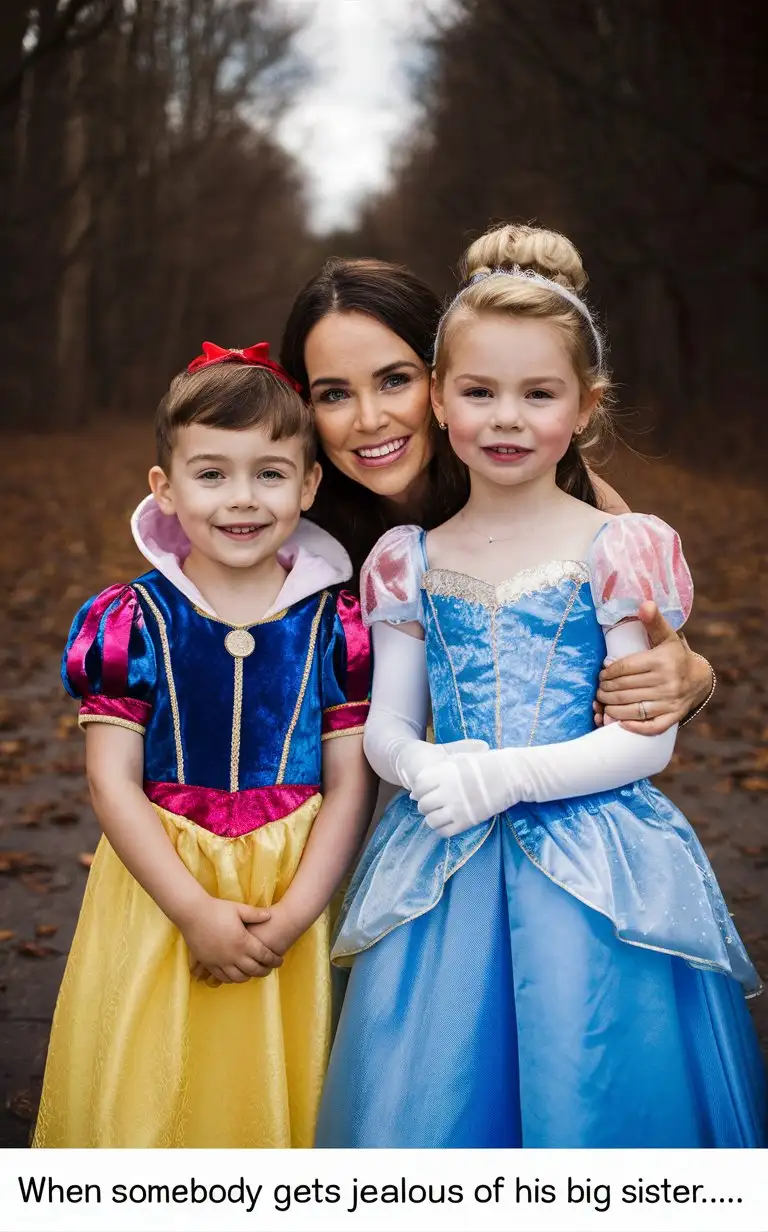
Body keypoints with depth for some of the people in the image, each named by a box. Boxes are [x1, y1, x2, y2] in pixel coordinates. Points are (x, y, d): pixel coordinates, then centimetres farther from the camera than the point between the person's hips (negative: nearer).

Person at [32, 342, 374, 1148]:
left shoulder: (337, 627, -5)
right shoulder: (130, 624, -7)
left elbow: (349, 787, -3)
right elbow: (113, 783, -9)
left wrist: (290, 918, -12)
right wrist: (196, 911, -15)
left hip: (293, 906, 1)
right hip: (159, 896, 0)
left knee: (272, 1091, 11)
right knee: (150, 1092, 9)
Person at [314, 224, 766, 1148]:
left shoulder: (618, 550, -3)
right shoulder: (409, 561, 8)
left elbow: (647, 737, -6)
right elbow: (385, 724, 9)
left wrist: (507, 775, -18)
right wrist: (425, 768, -14)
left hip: (595, 875, -3)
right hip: (443, 875, 3)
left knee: (591, 1096, 0)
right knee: (425, 1105, 4)